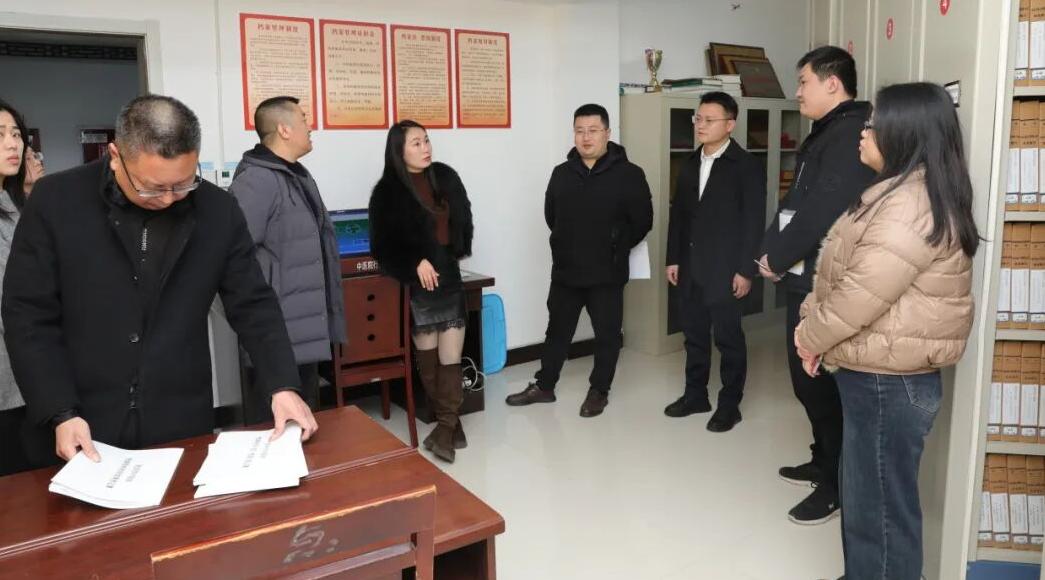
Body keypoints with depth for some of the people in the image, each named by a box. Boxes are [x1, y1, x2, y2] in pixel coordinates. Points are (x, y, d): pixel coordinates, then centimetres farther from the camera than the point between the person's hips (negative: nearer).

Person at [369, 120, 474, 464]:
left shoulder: (445, 177, 6)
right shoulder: (388, 192, -7)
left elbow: (463, 217, 19)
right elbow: (384, 244, -10)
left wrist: (459, 251, 12)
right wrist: (416, 263, -20)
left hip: (449, 277, 4)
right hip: (416, 284, -3)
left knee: (451, 355, -4)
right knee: (428, 355, 4)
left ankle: (446, 426, -1)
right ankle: (450, 423, 15)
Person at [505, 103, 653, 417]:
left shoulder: (629, 174, -8)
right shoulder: (561, 174, 5)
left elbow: (642, 221, -7)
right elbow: (551, 215, 17)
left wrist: (615, 250, -2)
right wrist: (571, 243, 13)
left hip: (606, 273, -4)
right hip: (565, 270, 4)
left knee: (607, 334, 8)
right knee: (557, 331, 15)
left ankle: (599, 391, 25)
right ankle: (544, 386, 29)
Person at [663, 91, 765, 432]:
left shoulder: (746, 165, -7)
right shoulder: (690, 163, 11)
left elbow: (754, 221, -11)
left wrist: (745, 270, -14)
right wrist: (674, 259, 9)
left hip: (725, 270, -6)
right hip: (690, 268, 6)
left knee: (728, 338, 3)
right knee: (694, 335, 14)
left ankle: (729, 404, 16)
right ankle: (695, 395, 27)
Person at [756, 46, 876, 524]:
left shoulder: (851, 135, -16)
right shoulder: (828, 133, 16)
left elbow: (823, 210, -24)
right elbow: (796, 203, 15)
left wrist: (777, 257, -13)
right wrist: (773, 251, 2)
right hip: (808, 279, 10)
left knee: (820, 382, -1)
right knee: (808, 379, 17)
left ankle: (837, 484, 13)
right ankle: (824, 462, 33)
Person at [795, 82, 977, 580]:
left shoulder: (911, 206, -22)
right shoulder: (901, 194, 14)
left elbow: (861, 296, -24)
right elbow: (841, 274, 17)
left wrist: (810, 336, -8)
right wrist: (812, 321, 4)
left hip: (887, 383, -10)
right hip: (879, 376, 10)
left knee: (881, 506, 4)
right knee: (865, 497, 22)